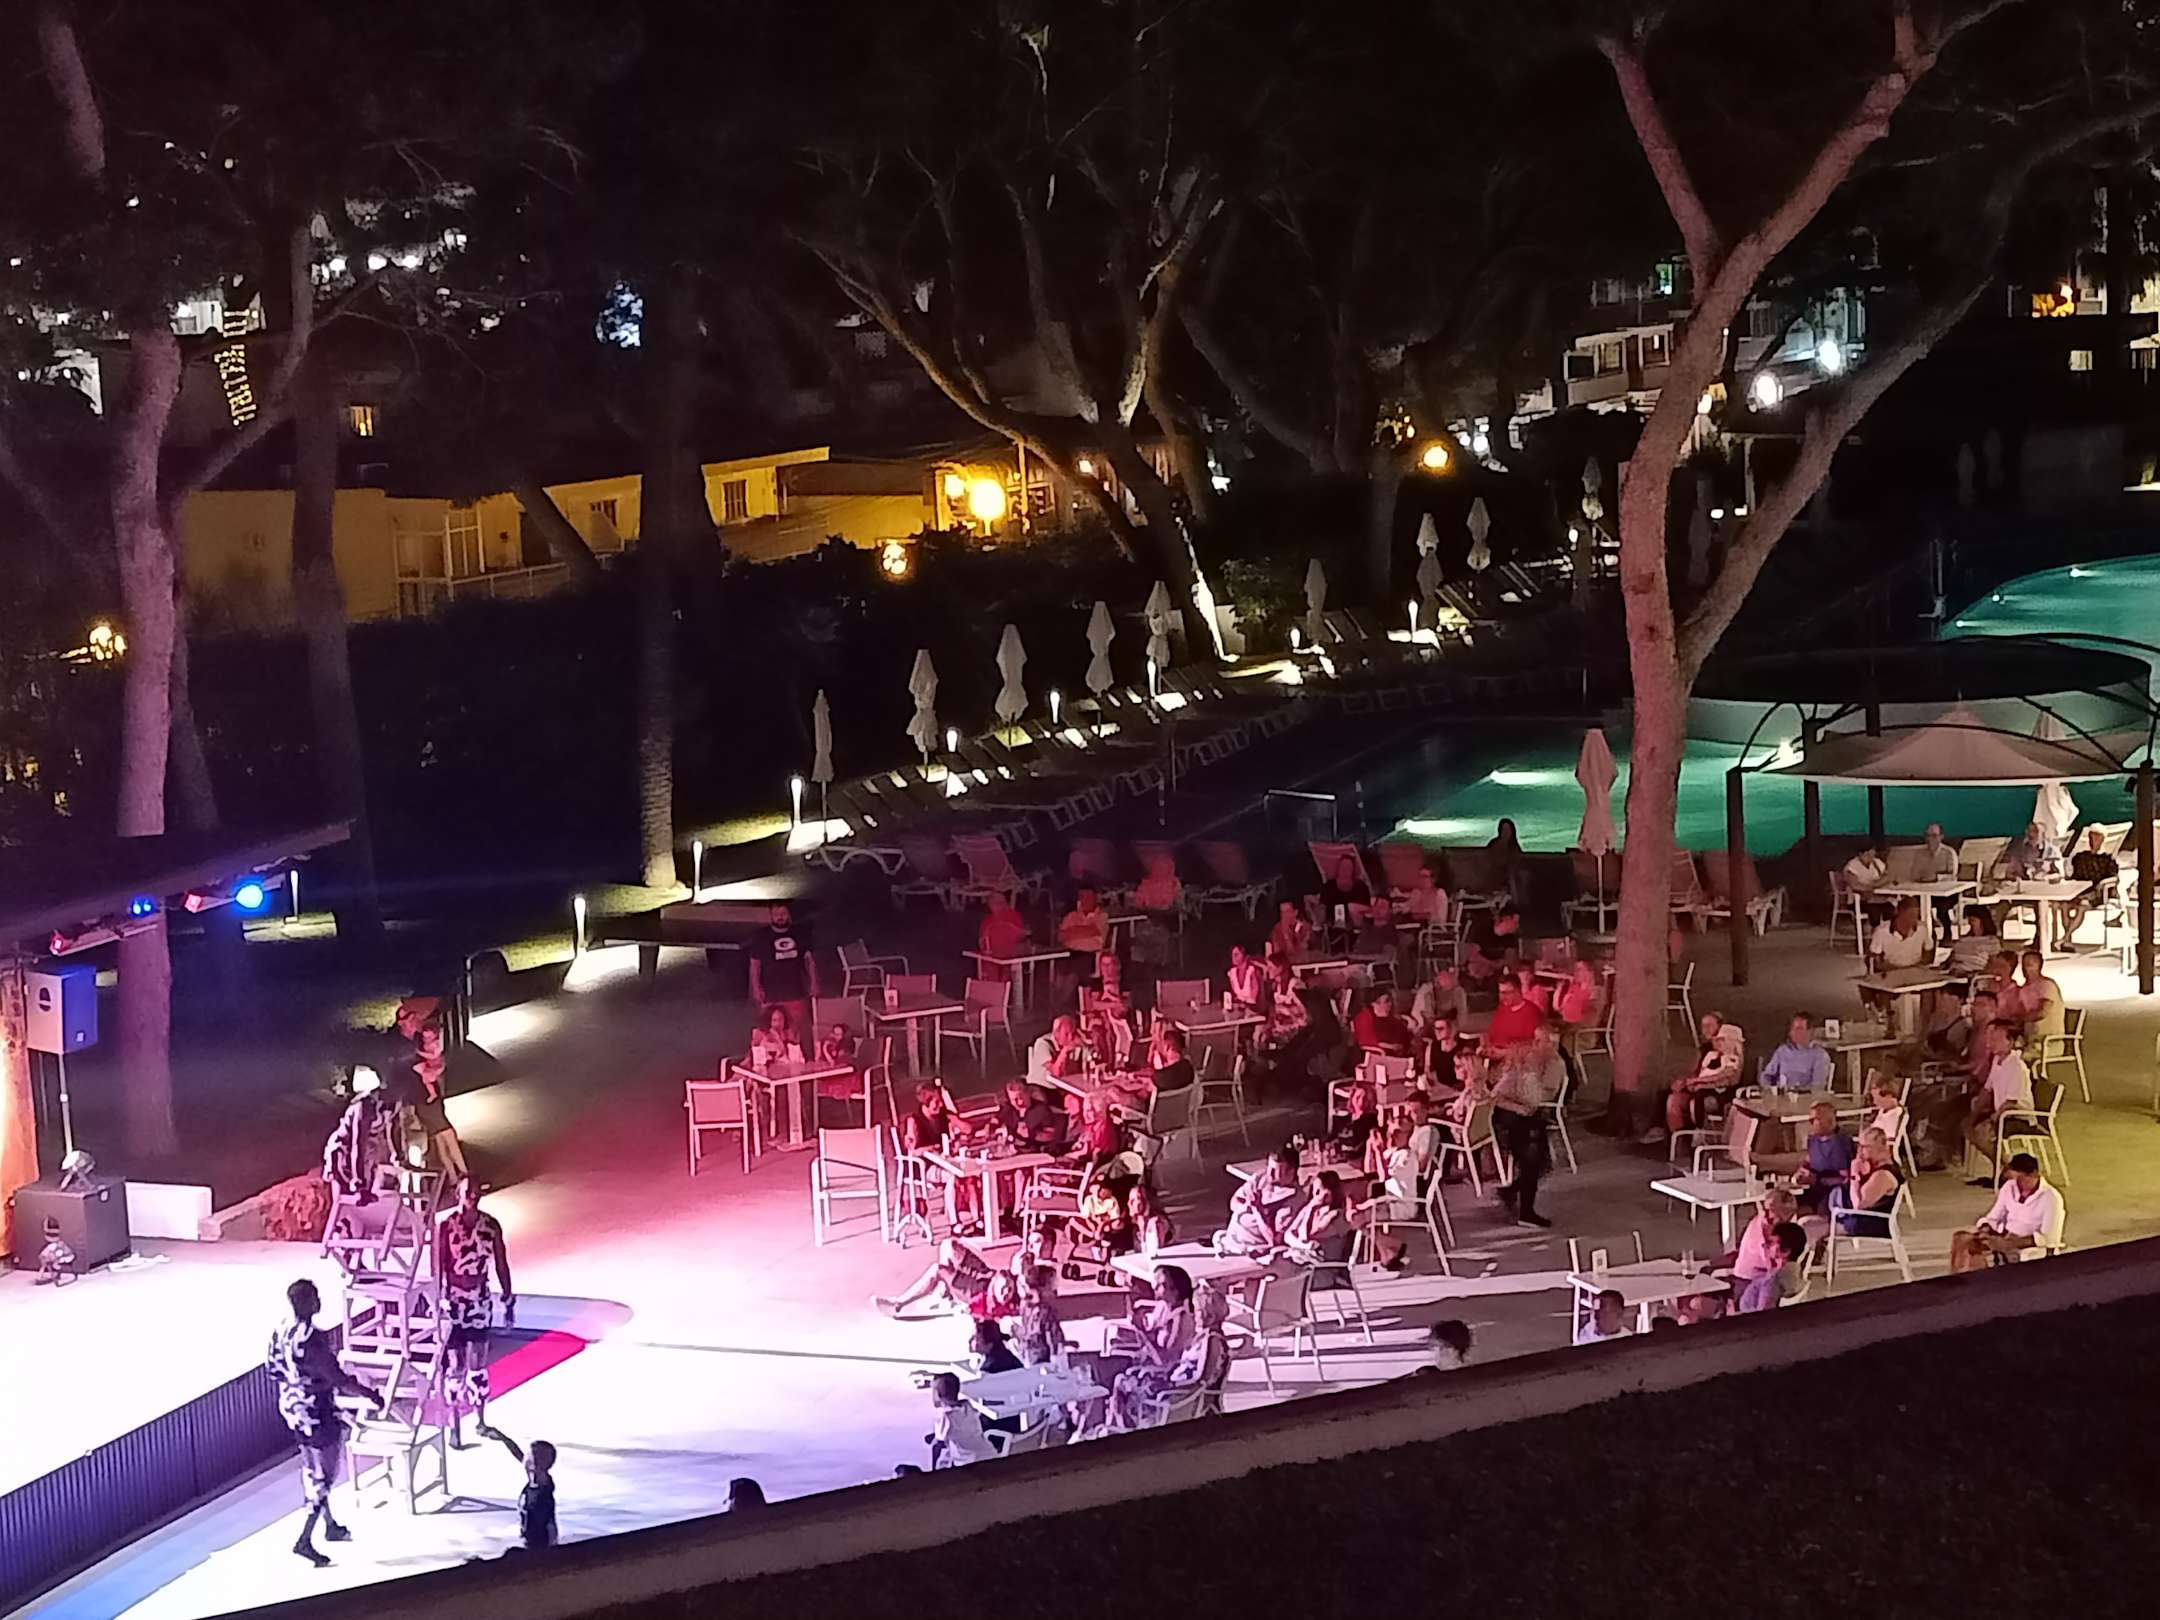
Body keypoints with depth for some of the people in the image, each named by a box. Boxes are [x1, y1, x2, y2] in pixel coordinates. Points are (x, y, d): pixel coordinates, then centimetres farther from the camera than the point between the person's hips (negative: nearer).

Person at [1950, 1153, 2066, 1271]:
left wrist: (2017, 1242, -27)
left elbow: (2049, 1238, -16)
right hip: (2003, 1239, 6)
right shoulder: (2009, 1187, 5)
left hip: (2029, 1246, -6)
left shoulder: (2051, 1198, -12)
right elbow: (1993, 1218, 9)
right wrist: (1985, 1231, -14)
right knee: (1961, 1239, -20)